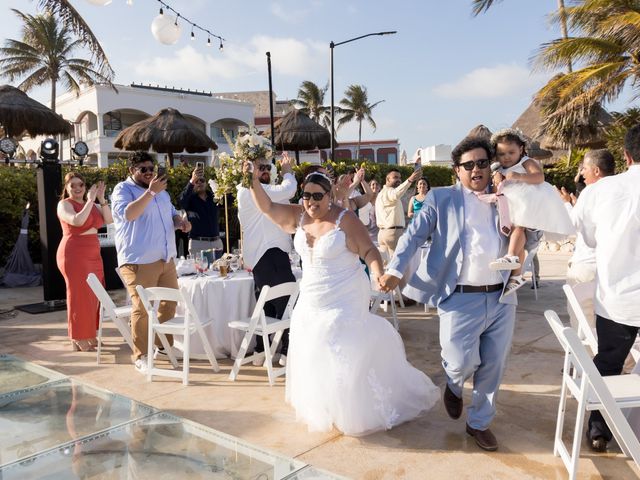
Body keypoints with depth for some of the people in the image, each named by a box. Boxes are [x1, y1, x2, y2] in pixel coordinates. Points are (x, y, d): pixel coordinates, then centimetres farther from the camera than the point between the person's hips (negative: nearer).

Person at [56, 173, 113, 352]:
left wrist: (102, 200, -9)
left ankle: (89, 335, 19)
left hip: (93, 255, 7)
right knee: (79, 296, -4)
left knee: (93, 296, 8)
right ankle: (78, 339, 5)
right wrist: (90, 200, -19)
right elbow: (77, 221, -24)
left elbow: (109, 220, 1)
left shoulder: (91, 205, 14)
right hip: (74, 255, -7)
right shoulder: (64, 204, -5)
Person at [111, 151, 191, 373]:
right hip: (139, 261, -8)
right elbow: (127, 214, -23)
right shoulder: (123, 189, -5)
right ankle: (141, 356, 3)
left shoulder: (161, 191, 19)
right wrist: (150, 192, -27)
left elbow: (171, 214, 29)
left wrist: (181, 221, 6)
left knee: (170, 303, 14)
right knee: (142, 308, -6)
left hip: (166, 258, 8)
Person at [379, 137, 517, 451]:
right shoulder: (441, 199, 3)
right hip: (461, 299, -4)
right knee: (462, 363, -10)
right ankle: (454, 385, 28)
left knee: (492, 367, 10)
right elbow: (414, 235, -3)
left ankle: (479, 422, 32)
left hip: (501, 298, 4)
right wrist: (394, 270, -17)